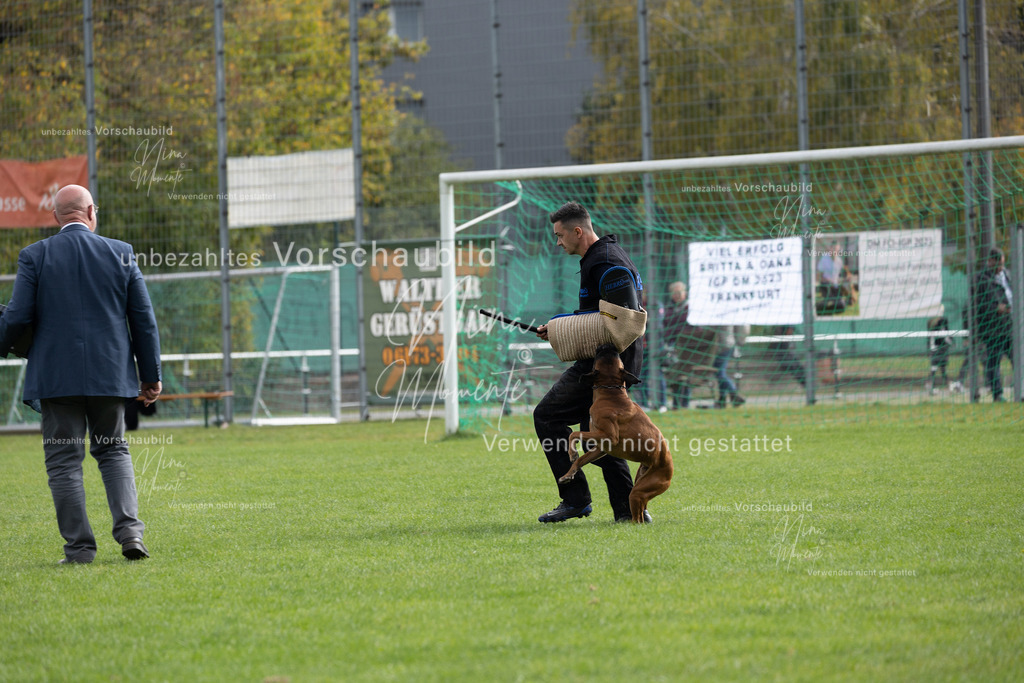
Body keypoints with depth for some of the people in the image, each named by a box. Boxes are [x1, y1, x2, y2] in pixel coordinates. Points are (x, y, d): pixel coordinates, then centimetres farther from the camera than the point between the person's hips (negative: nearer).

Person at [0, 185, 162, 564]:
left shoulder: (35, 256, -3)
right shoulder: (121, 253, 2)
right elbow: (144, 318, 4)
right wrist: (151, 375, 12)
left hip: (57, 375, -2)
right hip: (109, 374, 2)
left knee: (64, 460, 4)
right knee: (113, 449, 16)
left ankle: (79, 546, 0)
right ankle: (129, 529, 0)